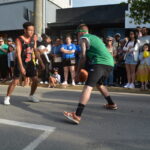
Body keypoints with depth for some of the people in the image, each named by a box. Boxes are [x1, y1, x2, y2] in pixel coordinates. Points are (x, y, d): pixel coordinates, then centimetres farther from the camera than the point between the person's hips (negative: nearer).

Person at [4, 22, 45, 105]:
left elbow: (36, 52, 12)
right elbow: (18, 54, -21)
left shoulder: (33, 40, 3)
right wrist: (21, 67, -28)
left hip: (29, 62, 6)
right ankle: (7, 97, 11)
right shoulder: (19, 40, -14)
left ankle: (31, 96, 23)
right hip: (20, 62, -5)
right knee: (15, 81, -6)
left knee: (35, 80, 4)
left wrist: (41, 62, 6)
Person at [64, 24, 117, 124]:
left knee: (88, 86, -18)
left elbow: (83, 56, -3)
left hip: (100, 63, -8)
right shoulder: (95, 37, 32)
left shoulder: (83, 38, 8)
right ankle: (112, 104, 41)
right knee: (99, 84, 30)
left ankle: (77, 115, -30)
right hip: (110, 63, 9)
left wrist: (78, 72, 3)